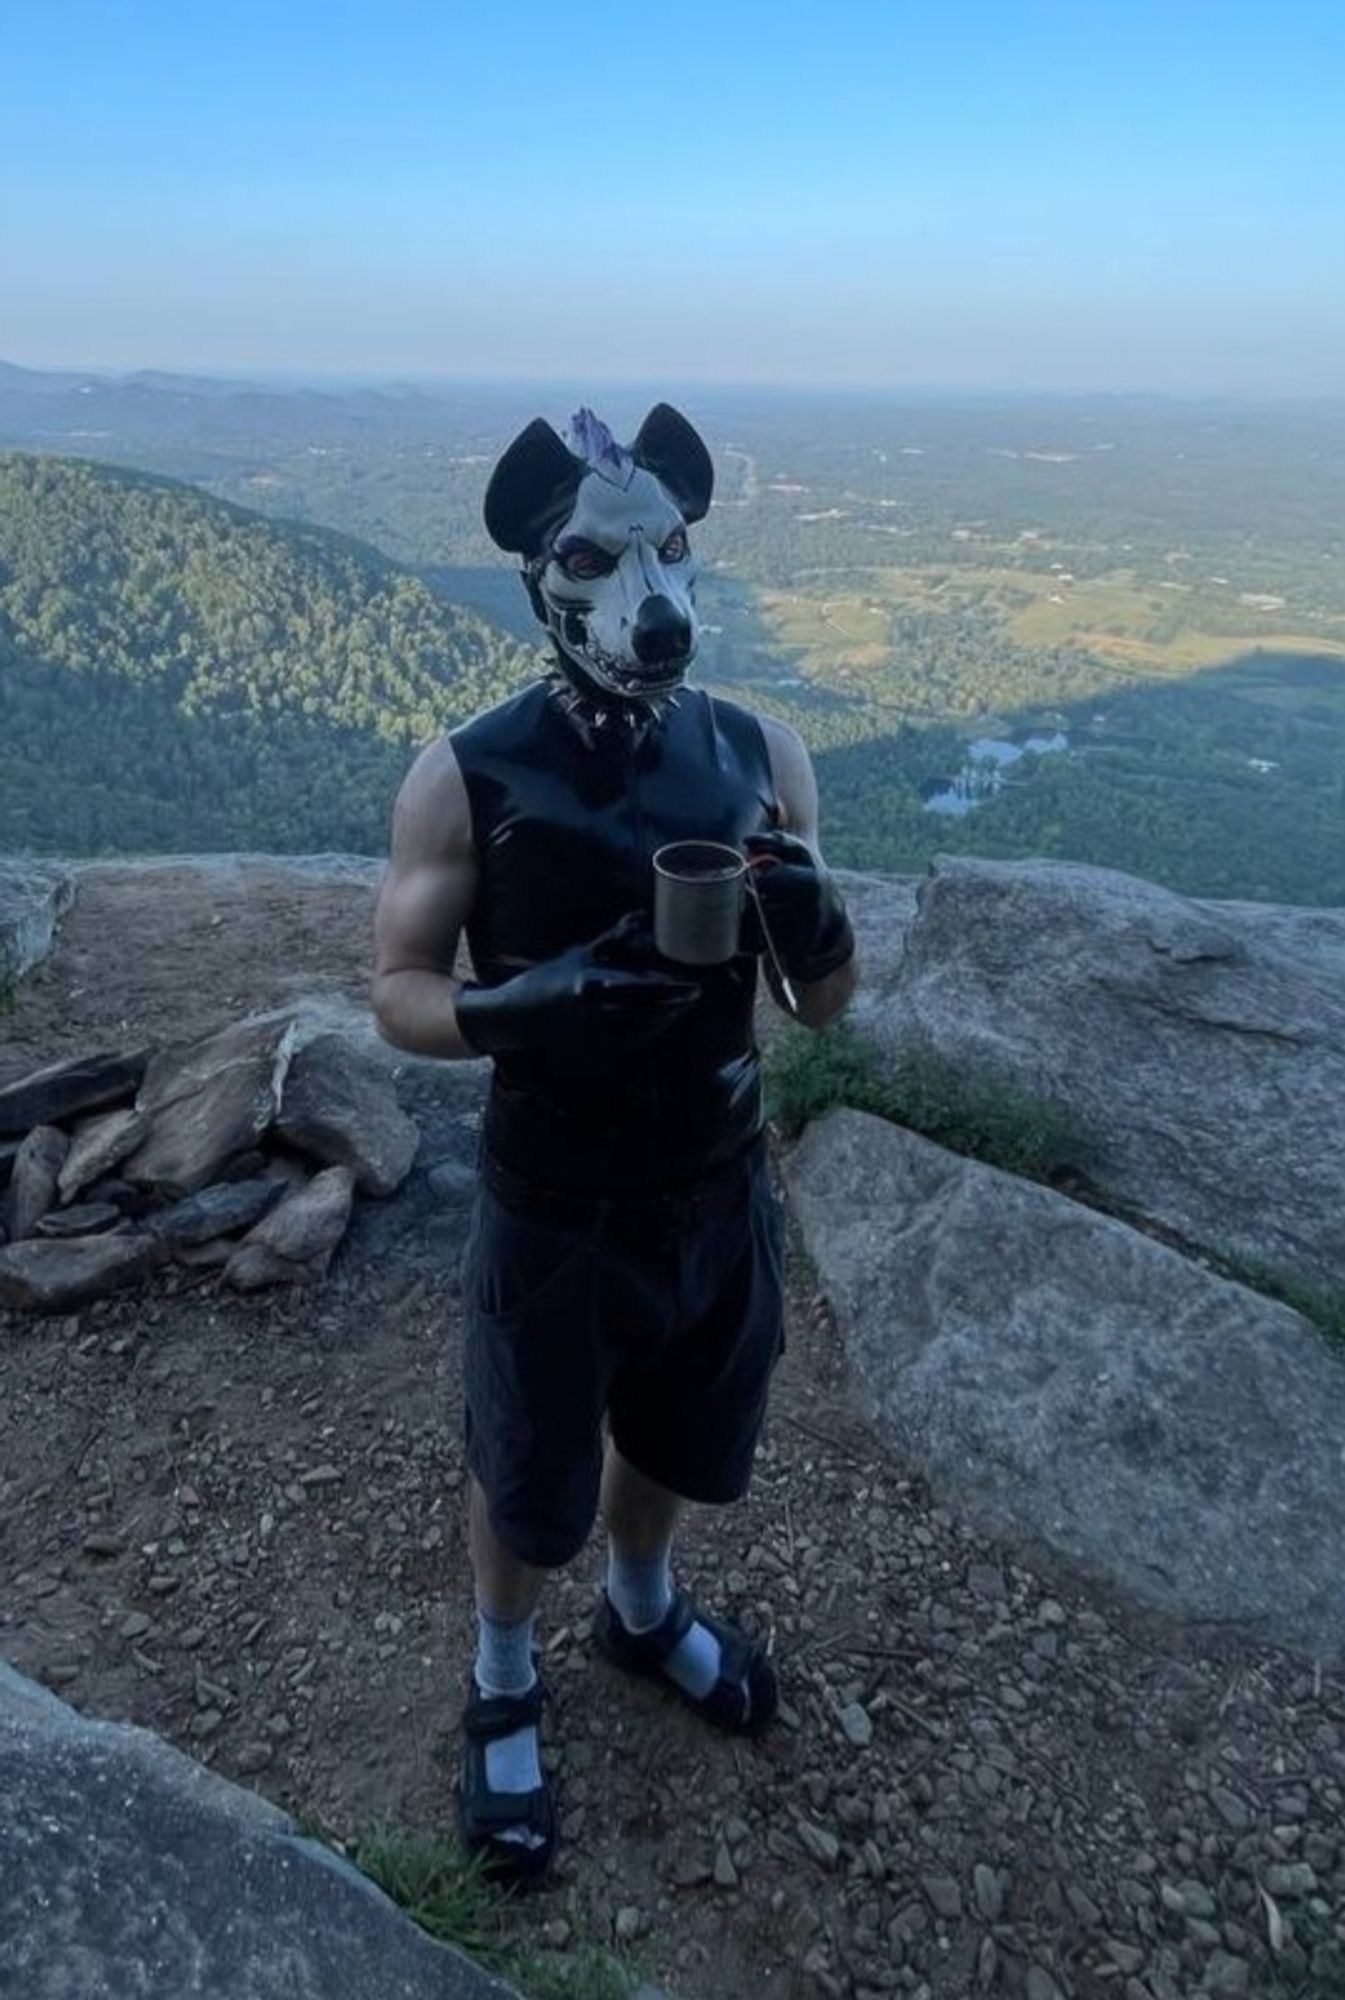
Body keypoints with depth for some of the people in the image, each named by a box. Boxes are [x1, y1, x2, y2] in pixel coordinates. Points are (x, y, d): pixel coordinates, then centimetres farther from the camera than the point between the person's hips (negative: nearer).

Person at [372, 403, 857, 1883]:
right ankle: (502, 1693, 50)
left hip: (720, 1195, 4)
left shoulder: (760, 755, -8)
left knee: (667, 1441, 27)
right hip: (553, 1214, -3)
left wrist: (810, 919, -28)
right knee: (527, 1481, 19)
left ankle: (645, 1617, 59)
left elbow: (825, 1006, -5)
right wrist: (541, 999, -32)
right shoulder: (466, 781, -17)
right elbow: (400, 998, -12)